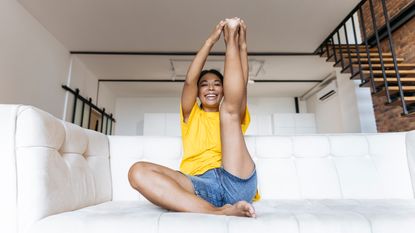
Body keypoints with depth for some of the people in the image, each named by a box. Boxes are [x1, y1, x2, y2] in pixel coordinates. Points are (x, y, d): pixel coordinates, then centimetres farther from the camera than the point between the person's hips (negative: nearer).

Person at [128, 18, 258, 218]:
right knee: (138, 171, -26)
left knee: (230, 108, -2)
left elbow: (242, 84, 10)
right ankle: (219, 212, -38)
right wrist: (211, 40, 4)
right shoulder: (191, 116, 25)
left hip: (237, 183, 0)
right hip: (200, 185, 1)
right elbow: (190, 80, 8)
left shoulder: (234, 119, 27)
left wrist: (241, 45, 4)